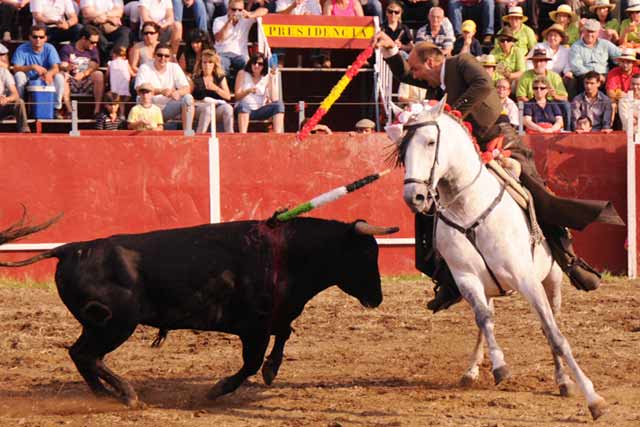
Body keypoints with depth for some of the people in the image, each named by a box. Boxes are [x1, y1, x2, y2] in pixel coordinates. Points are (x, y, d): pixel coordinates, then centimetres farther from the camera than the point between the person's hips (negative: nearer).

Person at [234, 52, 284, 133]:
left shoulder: (267, 77, 7)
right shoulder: (242, 74, 3)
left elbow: (274, 99, -5)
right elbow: (237, 96, -3)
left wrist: (271, 80, -8)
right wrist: (248, 91, -23)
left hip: (260, 111, 3)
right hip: (244, 110, -3)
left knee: (279, 104, -21)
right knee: (243, 105, -37)